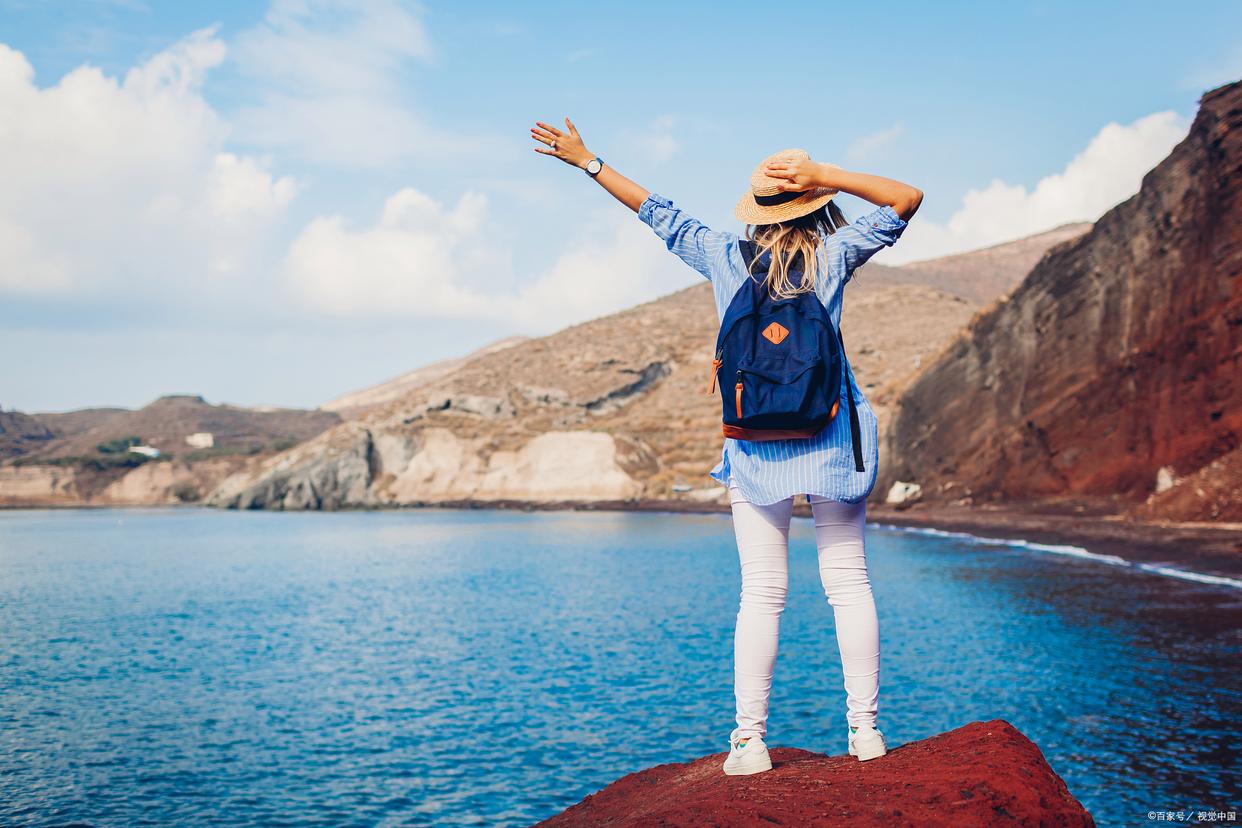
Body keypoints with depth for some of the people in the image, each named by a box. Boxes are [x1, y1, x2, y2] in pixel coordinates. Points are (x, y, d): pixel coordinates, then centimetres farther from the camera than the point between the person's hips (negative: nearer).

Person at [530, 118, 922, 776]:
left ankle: (749, 738, 1)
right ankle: (865, 728, 8)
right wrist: (826, 175, -4)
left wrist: (587, 162, 20)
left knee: (762, 592, 2)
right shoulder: (833, 254, -2)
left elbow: (656, 211, 10)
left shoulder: (722, 255, 1)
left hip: (755, 442, 1)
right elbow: (906, 199, 5)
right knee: (848, 581, 5)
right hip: (833, 438, -1)